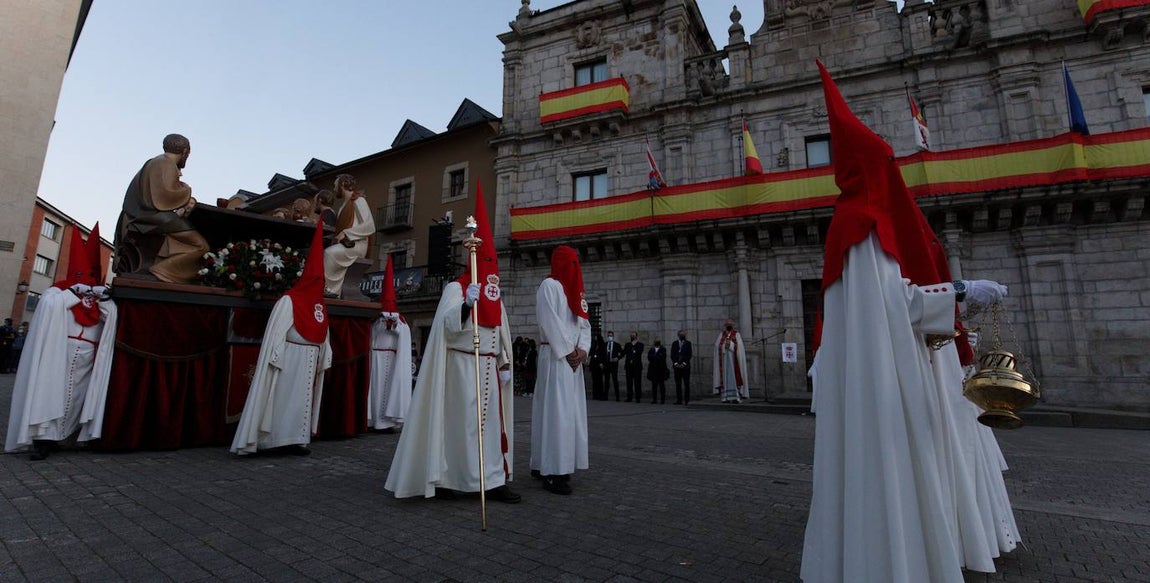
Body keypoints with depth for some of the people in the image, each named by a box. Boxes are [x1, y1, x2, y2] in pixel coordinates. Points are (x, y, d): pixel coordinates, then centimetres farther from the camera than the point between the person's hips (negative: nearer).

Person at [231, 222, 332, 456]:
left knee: (303, 399, 10)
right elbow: (276, 333, -14)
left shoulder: (319, 305, 9)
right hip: (290, 360, -7)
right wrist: (278, 361, -17)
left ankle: (295, 439, 17)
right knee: (287, 399, -2)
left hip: (310, 362, 7)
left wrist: (324, 359, 9)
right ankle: (282, 439, 5)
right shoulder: (289, 301, -11)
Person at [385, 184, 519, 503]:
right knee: (458, 422, -3)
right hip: (462, 366, -7)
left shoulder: (495, 295, 16)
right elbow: (448, 327, -18)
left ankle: (494, 481, 14)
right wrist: (466, 303, -34)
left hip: (488, 367, 7)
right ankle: (440, 480, 9)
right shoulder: (455, 288, -6)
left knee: (491, 423, 8)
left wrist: (504, 365, 11)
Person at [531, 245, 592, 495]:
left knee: (570, 411, 9)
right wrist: (567, 352, -13)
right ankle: (553, 471, -6)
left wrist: (582, 350, -3)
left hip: (573, 357, 8)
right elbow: (550, 323, -12)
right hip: (555, 356, -8)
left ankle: (544, 464, 19)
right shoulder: (549, 285, -4)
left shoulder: (576, 290, 20)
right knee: (555, 411, -11)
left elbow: (584, 323, 14)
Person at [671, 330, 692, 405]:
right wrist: (676, 363, -5)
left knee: (686, 384, -4)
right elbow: (672, 355, 7)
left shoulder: (688, 343, 7)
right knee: (678, 384, 1)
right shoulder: (675, 343, 13)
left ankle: (687, 400, -1)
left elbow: (689, 355, 0)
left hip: (686, 366, -2)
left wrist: (684, 363, -9)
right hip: (677, 366, 2)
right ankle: (679, 400, 4)